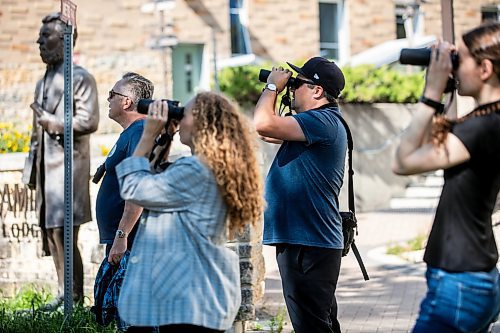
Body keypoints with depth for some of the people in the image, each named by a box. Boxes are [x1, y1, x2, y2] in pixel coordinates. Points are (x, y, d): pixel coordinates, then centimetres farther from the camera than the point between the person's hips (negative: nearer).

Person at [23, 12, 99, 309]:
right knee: (51, 233, 10)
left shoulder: (81, 78, -5)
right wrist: (32, 167, 17)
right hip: (46, 167, 9)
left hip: (69, 164, -9)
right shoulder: (43, 83, 19)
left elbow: (89, 122, -16)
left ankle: (76, 298, -5)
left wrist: (53, 122, -13)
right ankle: (63, 295, 17)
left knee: (63, 234, -11)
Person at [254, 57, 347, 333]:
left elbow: (262, 124, -25)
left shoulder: (322, 121, -16)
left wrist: (272, 87, -8)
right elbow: (268, 132, 27)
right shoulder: (314, 123, 17)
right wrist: (274, 90, 17)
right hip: (307, 241, 11)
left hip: (309, 246, -11)